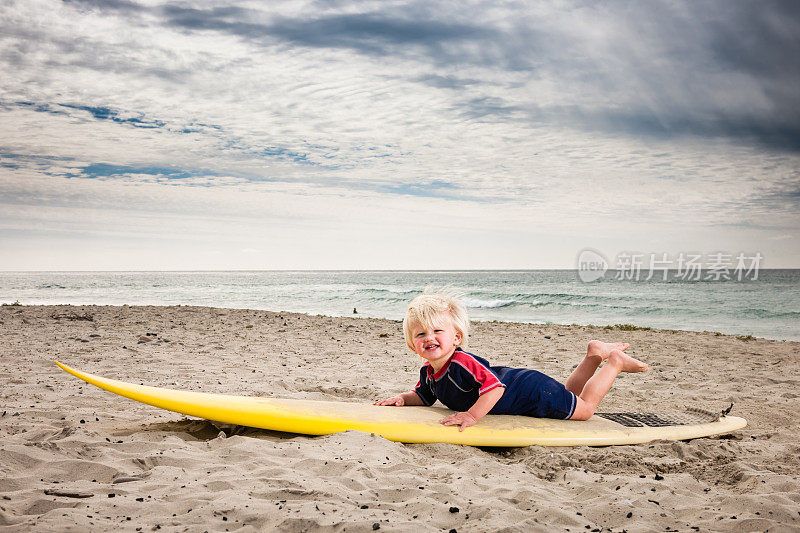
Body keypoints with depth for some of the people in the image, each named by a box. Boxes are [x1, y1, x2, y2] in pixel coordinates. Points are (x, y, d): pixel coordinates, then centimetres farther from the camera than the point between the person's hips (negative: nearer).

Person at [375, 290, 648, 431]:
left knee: (583, 408, 9)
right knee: (569, 395, 31)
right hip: (518, 383, 8)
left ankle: (614, 361, 22)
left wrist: (472, 415, -50)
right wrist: (402, 399, -11)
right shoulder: (429, 372, -9)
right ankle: (594, 355, 37)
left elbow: (495, 386, -46)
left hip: (533, 391, -8)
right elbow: (423, 396, 8)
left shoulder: (461, 363, -36)